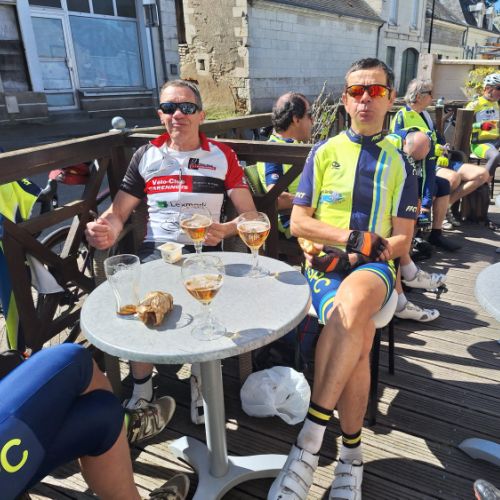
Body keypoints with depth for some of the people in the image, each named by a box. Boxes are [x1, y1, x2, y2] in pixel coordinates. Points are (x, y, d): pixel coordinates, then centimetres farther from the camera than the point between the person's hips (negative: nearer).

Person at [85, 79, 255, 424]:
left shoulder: (222, 156, 10)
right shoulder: (145, 156, 14)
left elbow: (249, 214, 5)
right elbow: (118, 212, 11)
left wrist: (224, 230, -17)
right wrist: (106, 232, -13)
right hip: (156, 249, 2)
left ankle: (201, 383, -3)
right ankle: (141, 384, -2)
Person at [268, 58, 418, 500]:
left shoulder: (399, 164, 13)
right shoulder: (324, 152, 12)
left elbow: (401, 241, 6)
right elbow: (299, 222, 3)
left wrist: (355, 253, -12)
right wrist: (355, 236, -9)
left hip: (373, 267, 0)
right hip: (324, 263, 0)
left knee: (350, 306, -37)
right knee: (360, 333, -32)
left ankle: (310, 442, -29)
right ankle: (351, 453, -15)